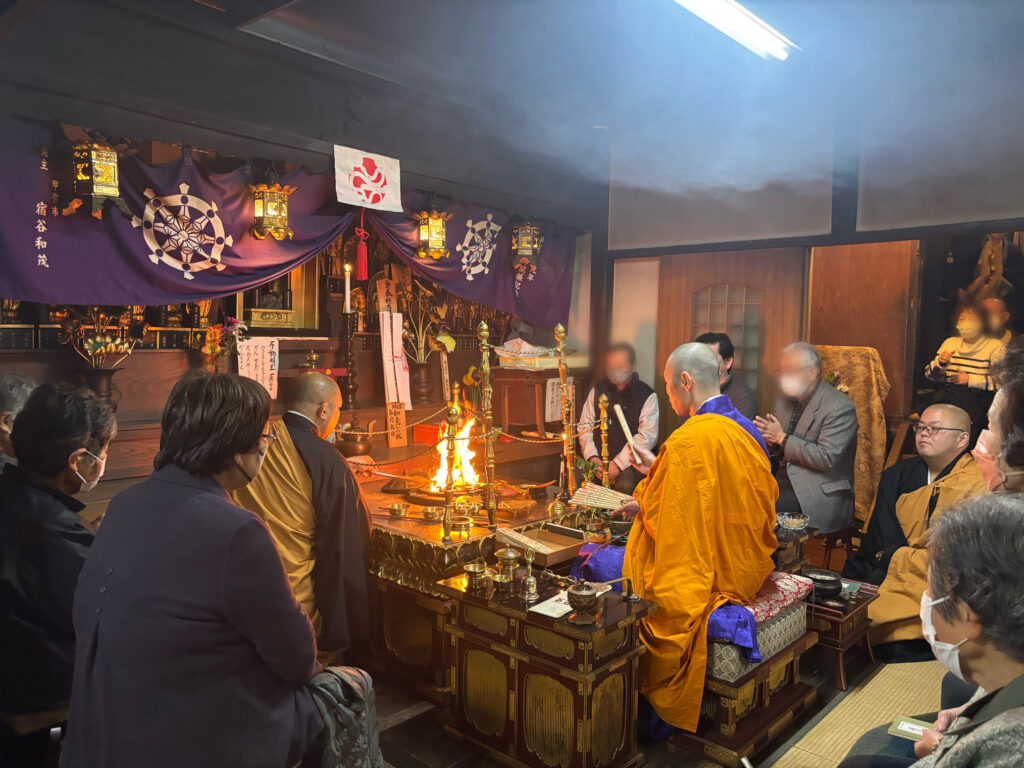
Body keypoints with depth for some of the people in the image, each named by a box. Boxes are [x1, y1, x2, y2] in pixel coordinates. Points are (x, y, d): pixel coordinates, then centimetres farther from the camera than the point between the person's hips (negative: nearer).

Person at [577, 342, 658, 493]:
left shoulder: (647, 395, -1)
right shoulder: (598, 390, 13)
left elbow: (647, 437, -10)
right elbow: (585, 426, 10)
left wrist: (618, 463, -18)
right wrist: (592, 457, -8)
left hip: (631, 462, -3)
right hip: (598, 459, 3)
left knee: (624, 485, -35)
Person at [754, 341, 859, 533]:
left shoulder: (840, 407, -11)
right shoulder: (785, 399, 12)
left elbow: (826, 458, -20)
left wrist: (782, 439, -15)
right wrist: (770, 438, -4)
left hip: (821, 495, -7)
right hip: (785, 482, 7)